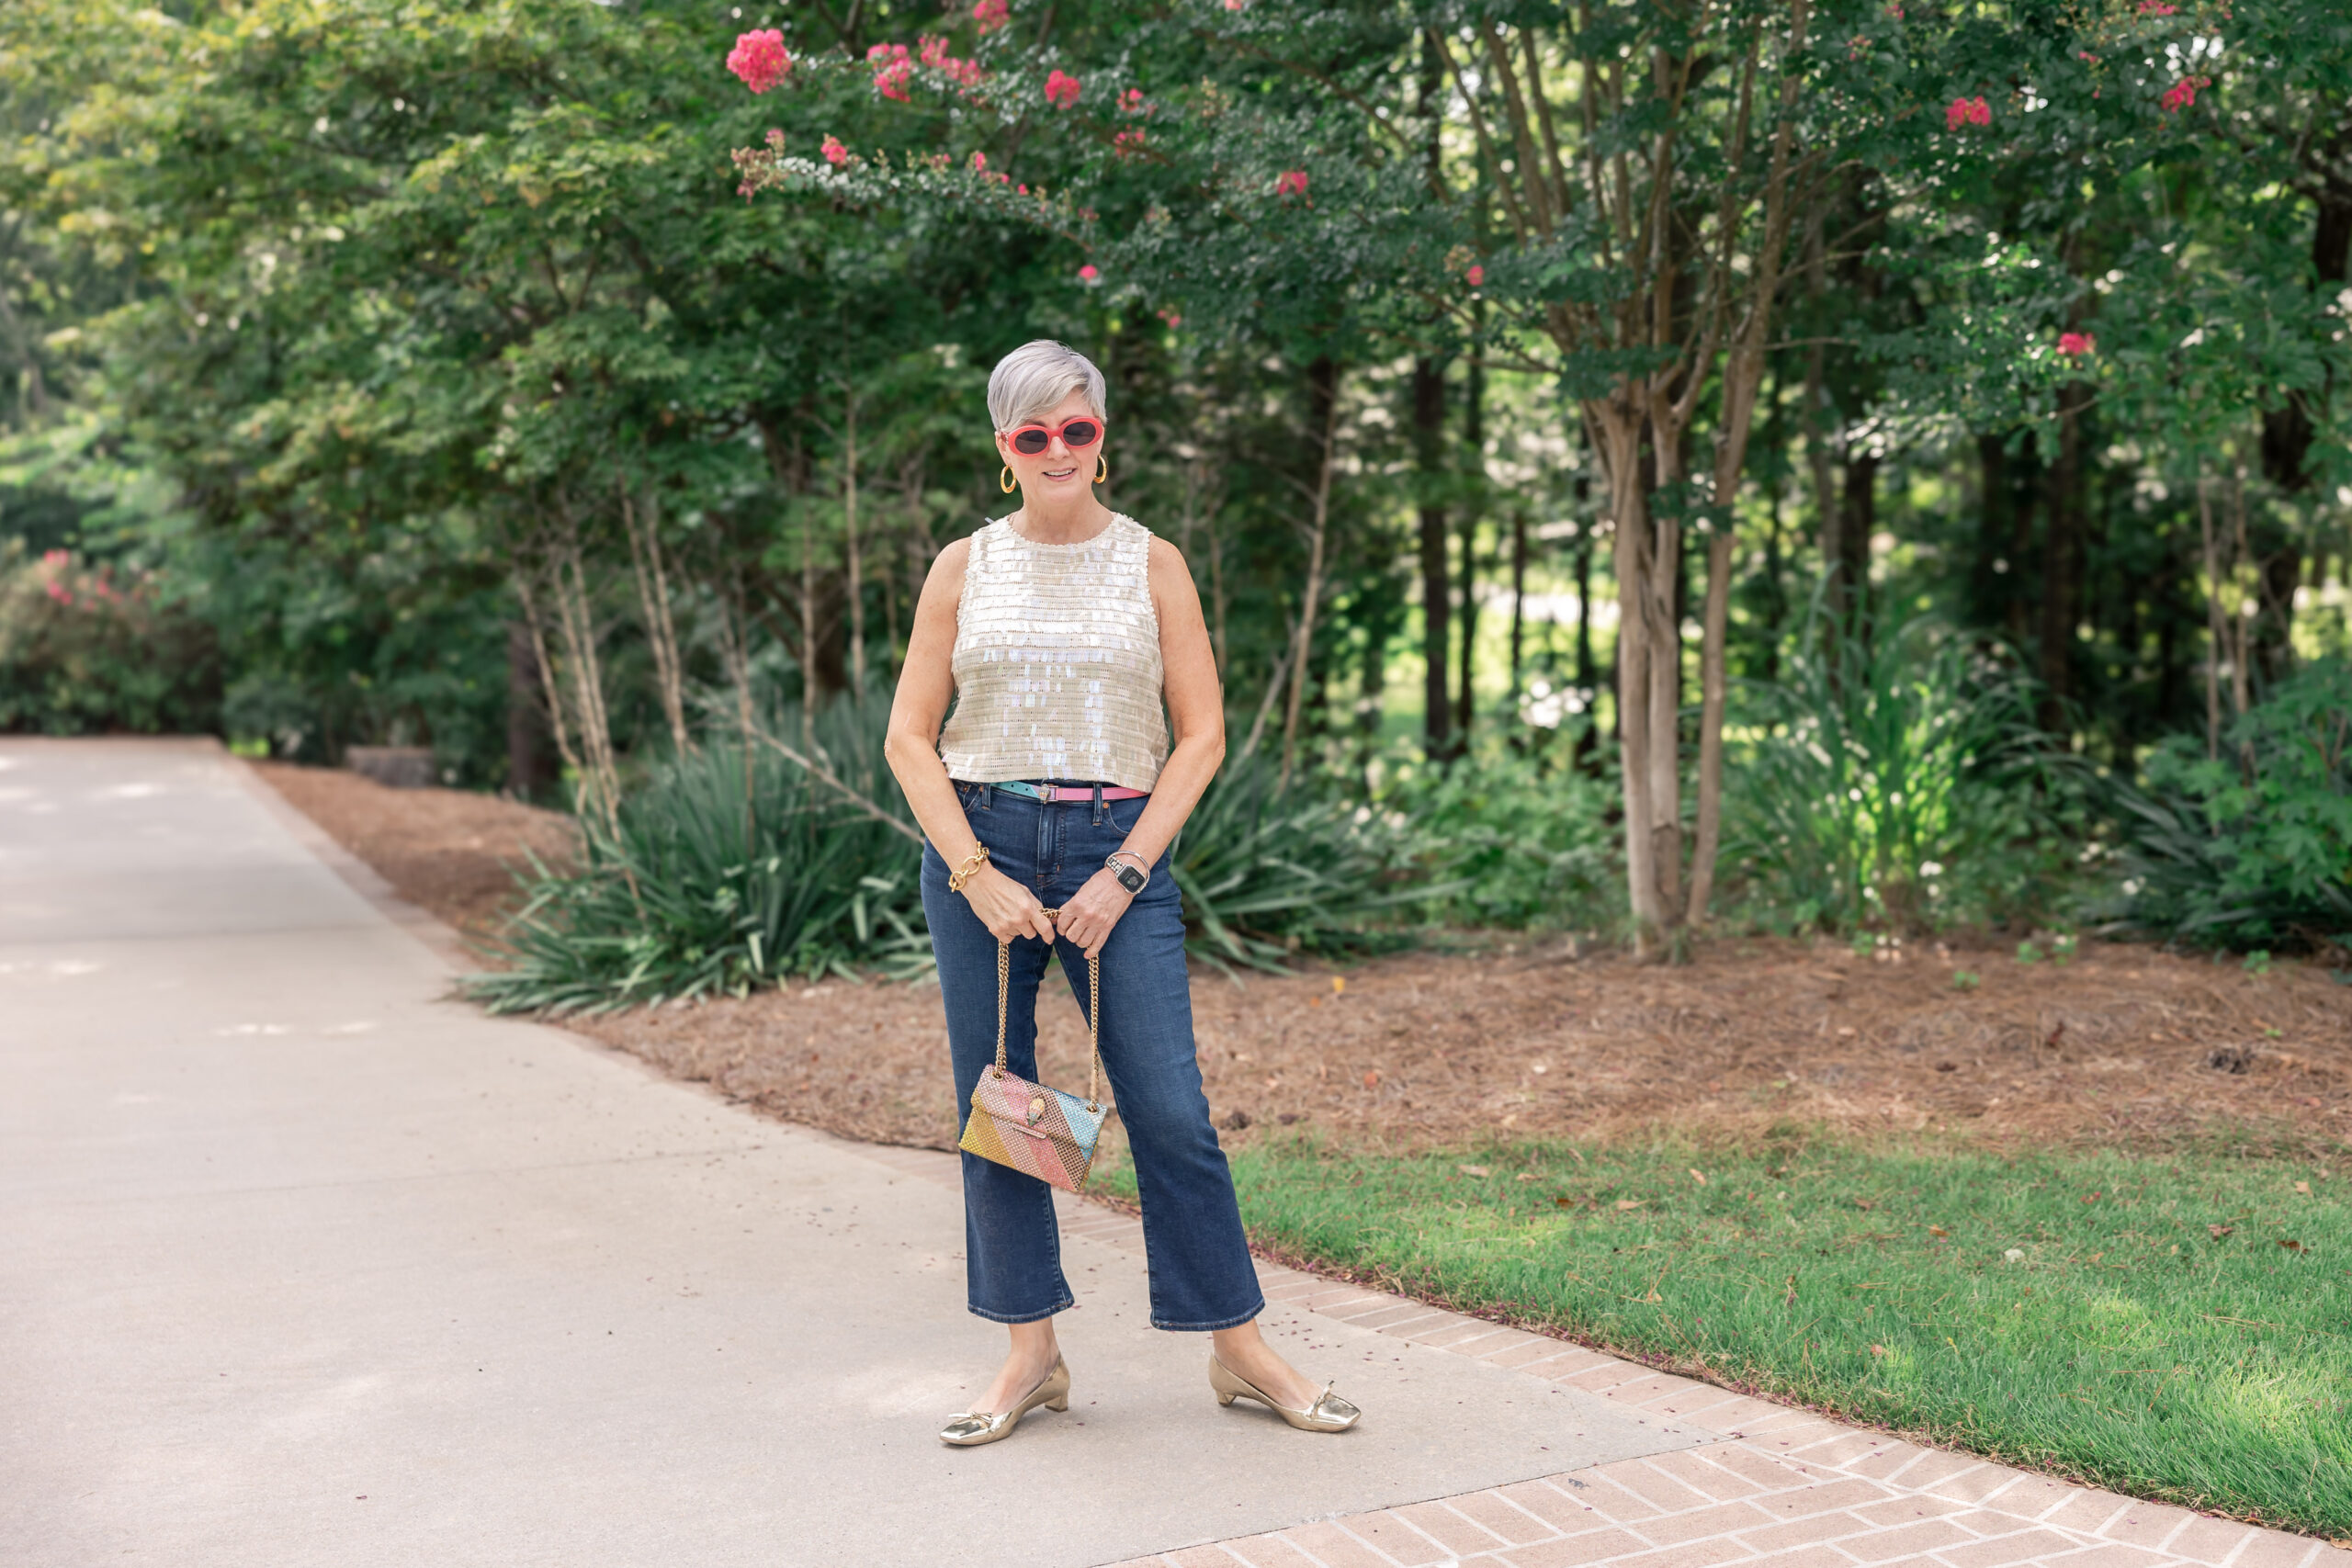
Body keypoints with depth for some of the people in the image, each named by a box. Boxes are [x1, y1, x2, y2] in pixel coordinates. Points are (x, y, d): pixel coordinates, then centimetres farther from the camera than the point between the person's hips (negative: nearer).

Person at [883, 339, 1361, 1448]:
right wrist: (978, 876, -8)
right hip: (978, 848, 2)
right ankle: (1031, 1355, 18)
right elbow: (910, 739, 3)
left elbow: (1202, 736, 1)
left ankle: (1238, 1349, 10)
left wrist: (1123, 876, -8)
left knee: (1171, 1109, -4)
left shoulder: (1153, 565, 4)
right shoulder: (963, 569, 6)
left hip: (1117, 854, -1)